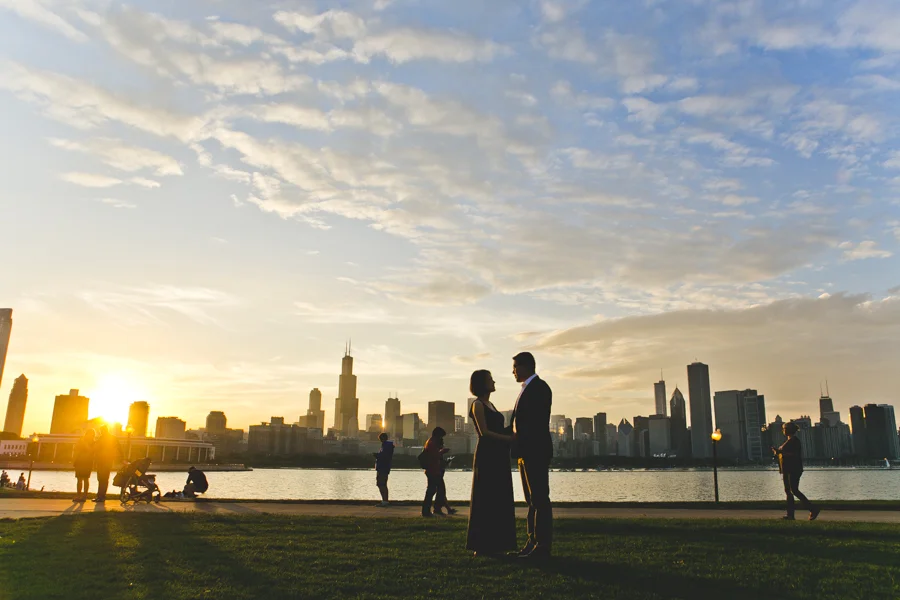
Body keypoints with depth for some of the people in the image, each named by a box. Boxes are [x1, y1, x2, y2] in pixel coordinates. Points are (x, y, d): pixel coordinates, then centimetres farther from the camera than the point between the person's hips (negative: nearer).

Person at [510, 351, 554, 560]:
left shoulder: (539, 387, -11)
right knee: (531, 500, 12)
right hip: (525, 453, 10)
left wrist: (516, 437, -17)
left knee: (540, 499, -6)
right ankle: (533, 542, 17)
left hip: (536, 452, -10)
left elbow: (539, 422, -19)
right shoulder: (527, 388, 19)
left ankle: (543, 546, -2)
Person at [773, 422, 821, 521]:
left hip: (794, 470, -10)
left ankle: (813, 509, -5)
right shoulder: (789, 441, 19)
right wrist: (778, 451, 10)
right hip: (787, 470, 10)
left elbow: (795, 454, -22)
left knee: (794, 490, -12)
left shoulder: (795, 440, -11)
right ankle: (790, 514, 5)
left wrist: (781, 452, -24)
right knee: (788, 491, 6)